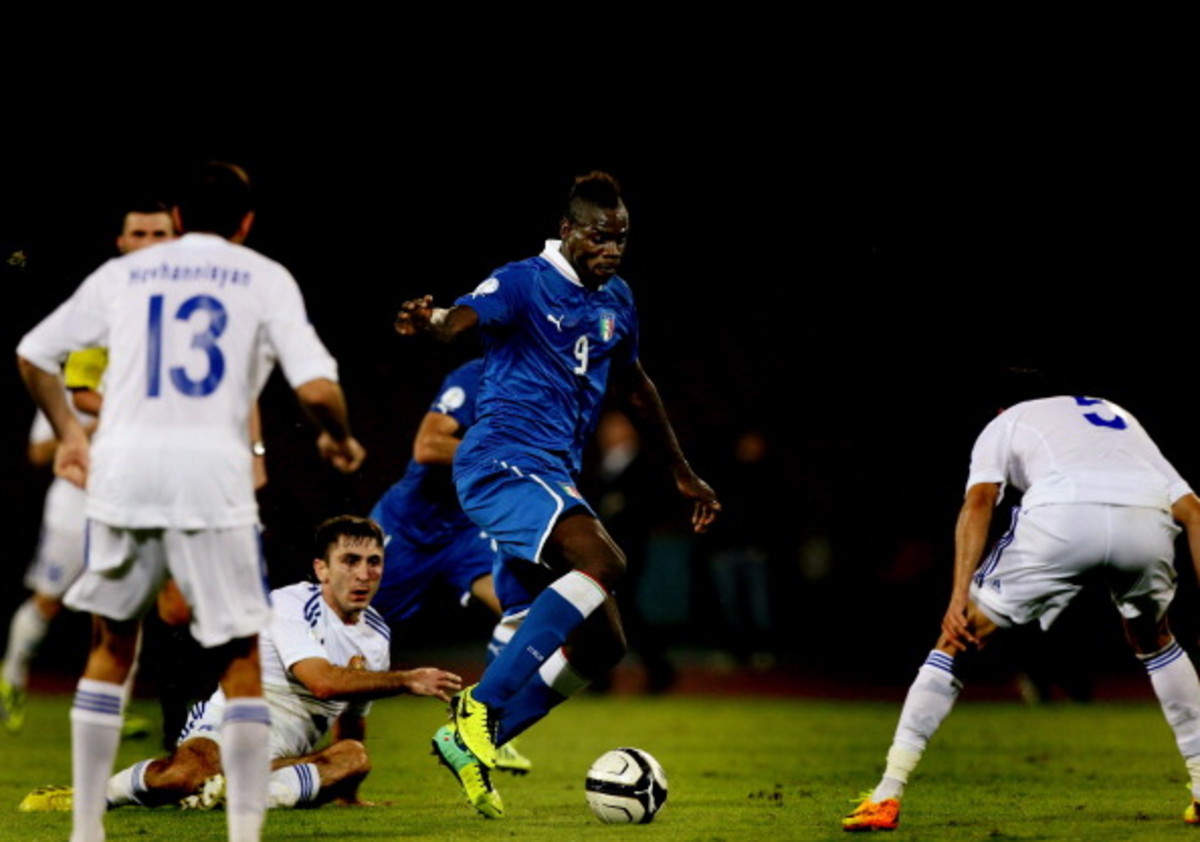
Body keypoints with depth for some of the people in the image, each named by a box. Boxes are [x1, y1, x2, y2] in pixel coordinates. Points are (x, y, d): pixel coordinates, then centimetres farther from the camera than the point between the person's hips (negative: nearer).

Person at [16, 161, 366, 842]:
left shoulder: (123, 274, 16)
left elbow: (34, 355, 22)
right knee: (242, 662, 7)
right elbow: (317, 388, -3)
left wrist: (68, 432, 34)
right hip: (213, 475, -3)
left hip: (122, 471, 3)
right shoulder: (265, 278, 8)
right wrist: (339, 440, 16)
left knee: (112, 650, 19)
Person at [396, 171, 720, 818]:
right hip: (502, 462, -9)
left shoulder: (615, 301, 17)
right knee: (602, 561, -31)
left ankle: (472, 742, 9)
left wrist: (681, 472, 38)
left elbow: (634, 387, 32)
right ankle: (481, 708, -28)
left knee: (600, 646, 4)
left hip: (553, 478, 9)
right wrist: (430, 322, -50)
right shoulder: (525, 283, -7)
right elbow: (464, 318, -26)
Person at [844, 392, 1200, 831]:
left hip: (1062, 516, -3)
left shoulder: (1004, 423, 30)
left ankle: (887, 798, 8)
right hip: (1148, 520, 3)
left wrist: (960, 595, -2)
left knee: (958, 639, 14)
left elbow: (978, 500, 8)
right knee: (1154, 642, 35)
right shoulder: (1119, 417, 40)